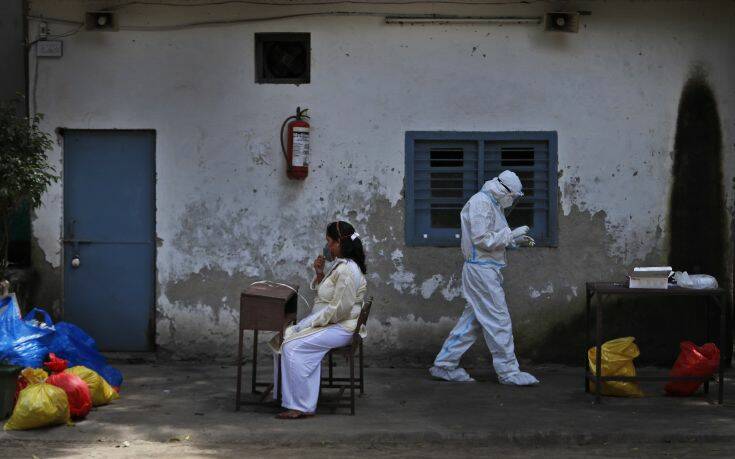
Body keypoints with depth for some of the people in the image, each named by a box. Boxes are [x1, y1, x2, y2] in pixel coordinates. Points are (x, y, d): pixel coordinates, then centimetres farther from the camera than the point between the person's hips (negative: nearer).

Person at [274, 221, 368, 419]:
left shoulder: (347, 270, -19)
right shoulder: (339, 265, 14)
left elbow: (338, 309, -24)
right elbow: (326, 295, 24)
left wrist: (309, 324, -17)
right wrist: (320, 274, 6)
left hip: (341, 328, -10)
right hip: (331, 324, 10)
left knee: (293, 346, -22)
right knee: (287, 335, -3)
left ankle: (302, 406, -19)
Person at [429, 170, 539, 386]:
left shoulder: (491, 204, 18)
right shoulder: (480, 203, -14)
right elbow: (482, 239, -20)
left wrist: (516, 241, 9)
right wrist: (511, 234, -15)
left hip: (486, 269, 10)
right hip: (481, 269, -10)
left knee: (472, 320, 12)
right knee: (499, 320, -6)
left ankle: (445, 365, 15)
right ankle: (509, 372, 0)